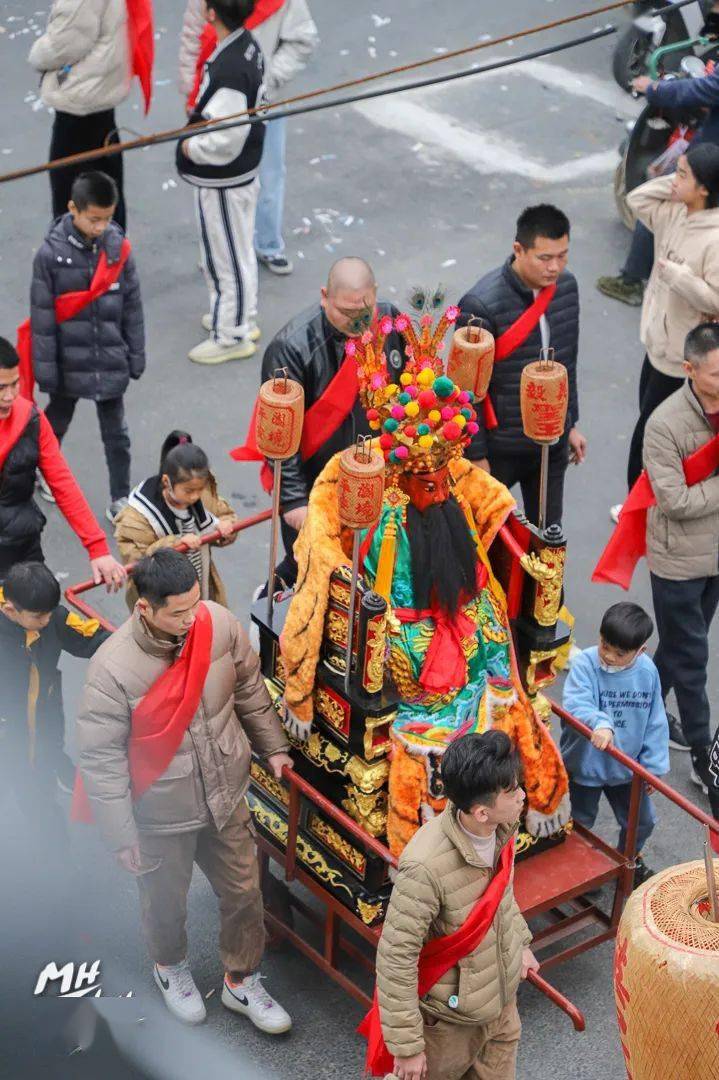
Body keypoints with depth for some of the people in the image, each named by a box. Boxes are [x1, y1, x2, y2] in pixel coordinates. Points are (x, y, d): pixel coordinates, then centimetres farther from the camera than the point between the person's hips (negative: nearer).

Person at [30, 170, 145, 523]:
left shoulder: (118, 249, -8)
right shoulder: (50, 253, -15)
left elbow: (132, 307, 1)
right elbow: (41, 315, -11)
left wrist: (136, 355, 4)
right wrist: (45, 367, -9)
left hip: (110, 361, 1)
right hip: (69, 360, -1)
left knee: (116, 434, 10)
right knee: (57, 422, 22)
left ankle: (120, 500, 22)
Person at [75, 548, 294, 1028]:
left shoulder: (219, 623, -18)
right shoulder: (113, 668, -30)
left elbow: (249, 687, 2)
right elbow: (100, 759, -20)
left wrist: (272, 746, 13)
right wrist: (122, 836, -16)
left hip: (226, 797, 3)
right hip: (163, 814, -3)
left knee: (244, 892, 18)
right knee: (166, 903, 22)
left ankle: (242, 981, 44)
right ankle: (171, 967, 54)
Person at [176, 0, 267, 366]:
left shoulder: (227, 72, -32)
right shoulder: (248, 45, -2)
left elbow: (224, 140, -31)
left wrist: (190, 147, -15)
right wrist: (198, 115, 8)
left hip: (221, 181, -10)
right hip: (245, 169, 10)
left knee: (225, 257, 7)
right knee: (240, 250, 24)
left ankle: (231, 335, 21)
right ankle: (242, 318, 42)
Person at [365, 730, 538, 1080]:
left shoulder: (502, 829, -14)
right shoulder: (426, 866, -36)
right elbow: (396, 958, -28)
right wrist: (406, 1045, -22)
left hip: (502, 994, 7)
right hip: (450, 1014, -7)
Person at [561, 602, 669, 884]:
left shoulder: (647, 672, -11)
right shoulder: (585, 664, -23)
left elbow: (655, 722, -2)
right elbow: (576, 704, -37)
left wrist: (653, 765, -2)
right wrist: (599, 723, -56)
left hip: (626, 767, 3)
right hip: (585, 763, -3)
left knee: (641, 821, 20)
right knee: (580, 823, 16)